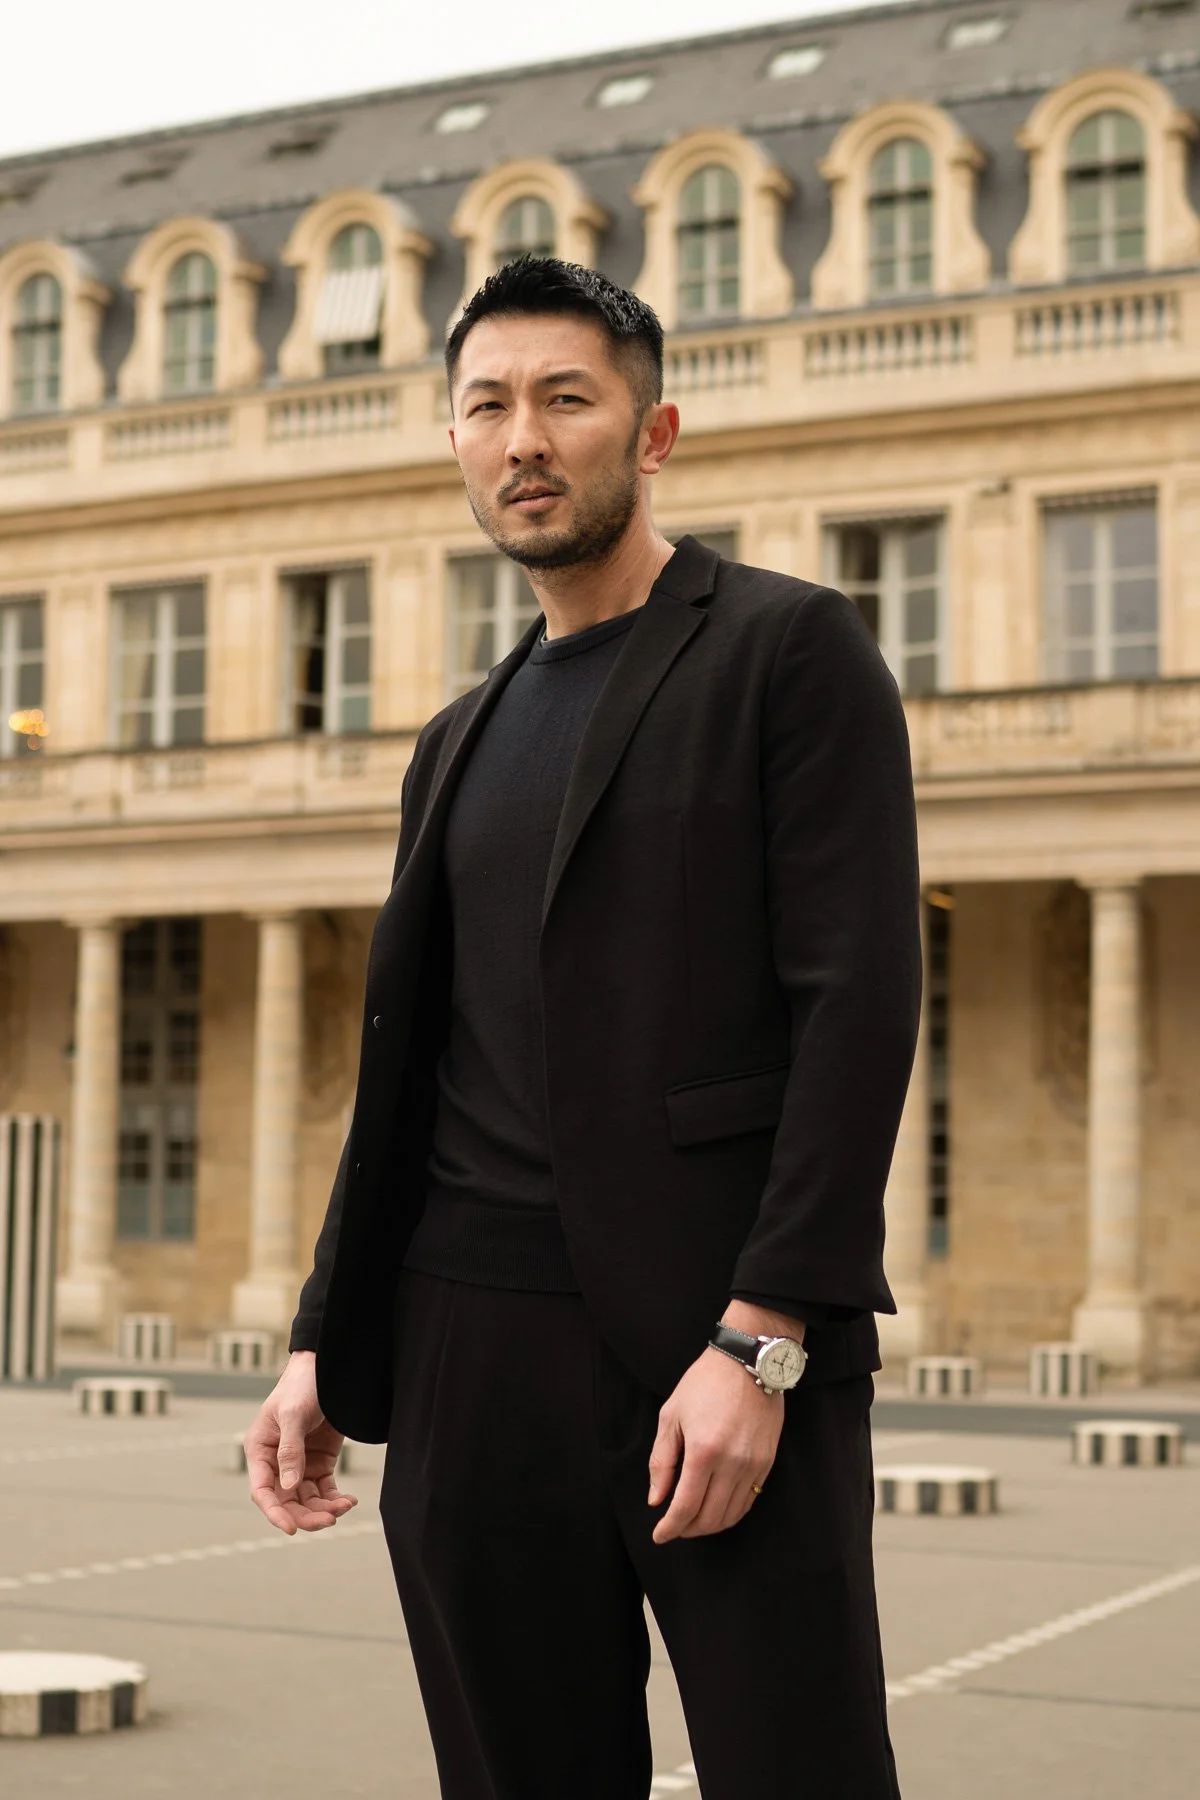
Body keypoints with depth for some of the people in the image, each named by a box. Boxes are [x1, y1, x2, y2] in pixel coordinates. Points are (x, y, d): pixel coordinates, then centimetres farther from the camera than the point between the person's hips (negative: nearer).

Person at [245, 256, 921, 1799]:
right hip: (475, 1348, 6)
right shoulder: (460, 744, 20)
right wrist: (321, 1345, 11)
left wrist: (758, 1343, -16)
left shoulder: (791, 650, 1)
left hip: (726, 1342, -5)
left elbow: (857, 1000, -9)